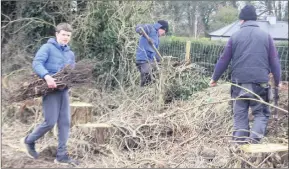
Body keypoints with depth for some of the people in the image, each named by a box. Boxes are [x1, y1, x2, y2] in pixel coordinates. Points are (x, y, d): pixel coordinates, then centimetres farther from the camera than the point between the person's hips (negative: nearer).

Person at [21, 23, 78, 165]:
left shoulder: (70, 53, 17)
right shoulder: (48, 47, -3)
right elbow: (36, 63, -16)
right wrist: (47, 76, -32)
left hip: (64, 90, 7)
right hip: (50, 89, -6)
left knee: (65, 122, 2)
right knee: (50, 122, -7)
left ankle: (61, 155, 9)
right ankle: (29, 141, 20)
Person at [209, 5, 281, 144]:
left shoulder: (235, 36, 4)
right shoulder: (266, 36, 4)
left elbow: (223, 60, 7)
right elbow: (274, 62, 5)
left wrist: (214, 78, 19)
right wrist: (277, 82, 16)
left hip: (239, 83, 1)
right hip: (260, 83, 0)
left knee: (240, 115, 10)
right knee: (261, 113, 11)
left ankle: (240, 144, 9)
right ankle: (254, 140, -10)